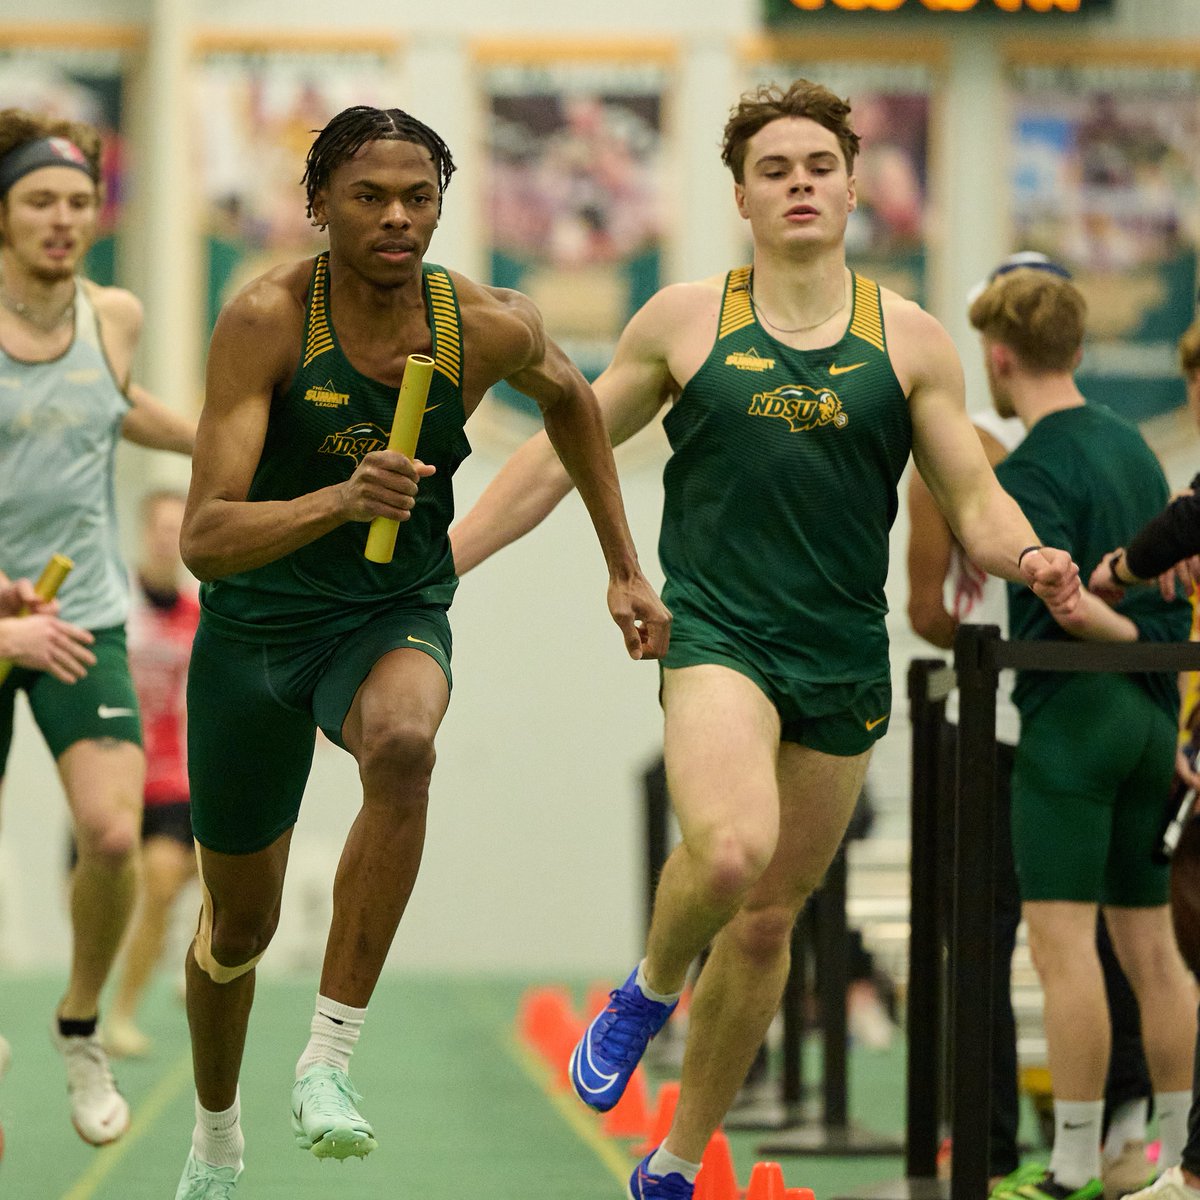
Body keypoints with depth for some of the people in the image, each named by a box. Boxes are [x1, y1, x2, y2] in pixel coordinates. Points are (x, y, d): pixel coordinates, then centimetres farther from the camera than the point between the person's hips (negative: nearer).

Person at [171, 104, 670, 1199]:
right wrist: (334, 501, -46)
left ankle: (329, 1060, -31)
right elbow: (204, 537, -28)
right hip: (256, 624, 0)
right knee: (240, 920, 14)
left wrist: (623, 566, 17)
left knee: (403, 746, -38)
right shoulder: (266, 319, -21)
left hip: (396, 617, 0)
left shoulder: (488, 327, -12)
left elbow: (568, 395, 14)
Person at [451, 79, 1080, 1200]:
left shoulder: (909, 339, 5)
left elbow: (974, 500, 6)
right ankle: (647, 990, 3)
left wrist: (1029, 559, -16)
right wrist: (435, 562, 7)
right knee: (727, 853, -30)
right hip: (717, 633, -2)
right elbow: (559, 455, 10)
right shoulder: (685, 320, 2)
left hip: (845, 662, 3)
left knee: (766, 923, 10)